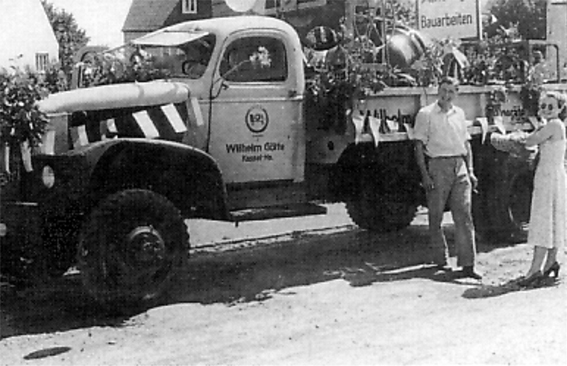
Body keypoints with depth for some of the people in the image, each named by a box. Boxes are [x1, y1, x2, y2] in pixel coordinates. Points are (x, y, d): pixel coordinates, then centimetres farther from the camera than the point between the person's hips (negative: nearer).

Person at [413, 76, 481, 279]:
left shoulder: (459, 113, 13)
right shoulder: (426, 114, -2)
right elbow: (419, 146, -4)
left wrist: (470, 170, 11)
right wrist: (425, 175, -11)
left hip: (459, 166, 4)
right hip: (438, 166, -4)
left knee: (464, 215, -4)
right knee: (436, 216, 3)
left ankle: (467, 265, -4)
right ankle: (441, 260, 18)